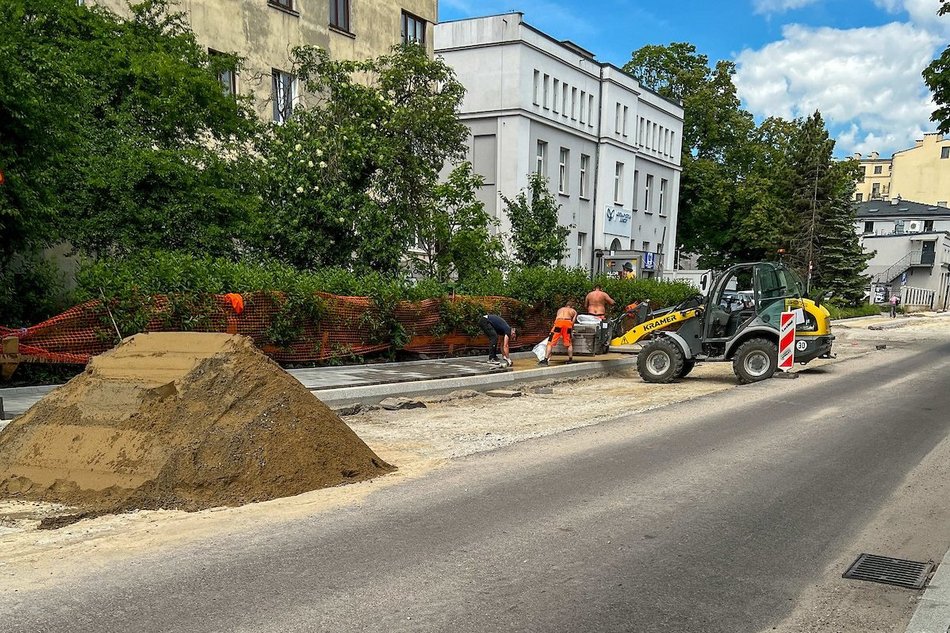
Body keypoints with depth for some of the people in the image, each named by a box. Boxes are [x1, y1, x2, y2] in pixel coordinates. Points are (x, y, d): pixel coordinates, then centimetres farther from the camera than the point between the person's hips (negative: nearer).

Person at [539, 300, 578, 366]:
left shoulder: (560, 310, 36)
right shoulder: (574, 311, 29)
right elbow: (573, 322, 19)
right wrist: (571, 331, 32)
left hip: (558, 322, 1)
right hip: (568, 323, -1)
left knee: (550, 343, 2)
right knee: (569, 343, 17)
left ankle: (545, 359, -8)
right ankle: (570, 359, 17)